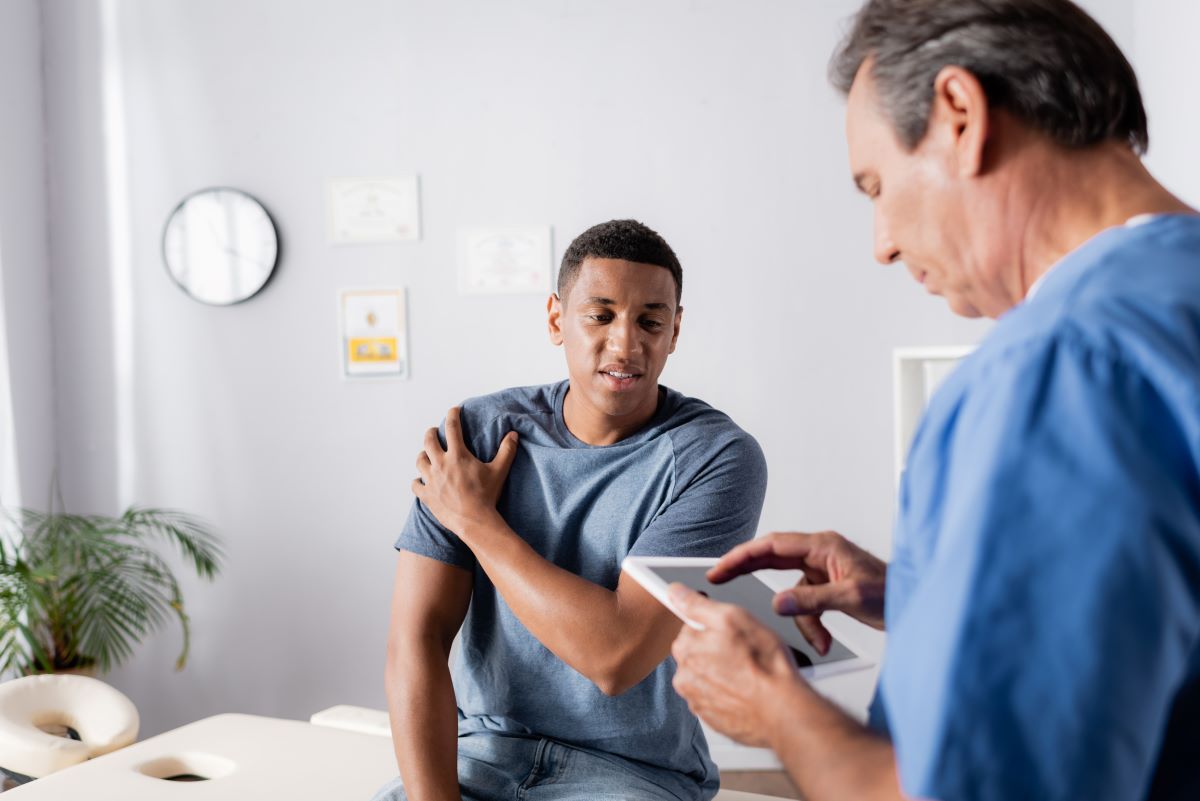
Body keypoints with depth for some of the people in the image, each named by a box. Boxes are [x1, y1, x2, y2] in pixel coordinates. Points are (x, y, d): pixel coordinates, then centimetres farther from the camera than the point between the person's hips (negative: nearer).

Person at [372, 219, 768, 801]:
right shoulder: (476, 433, -3)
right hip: (481, 749, 2)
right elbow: (416, 637, -7)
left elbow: (617, 657, -21)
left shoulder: (716, 458, -13)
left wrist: (478, 520, -13)